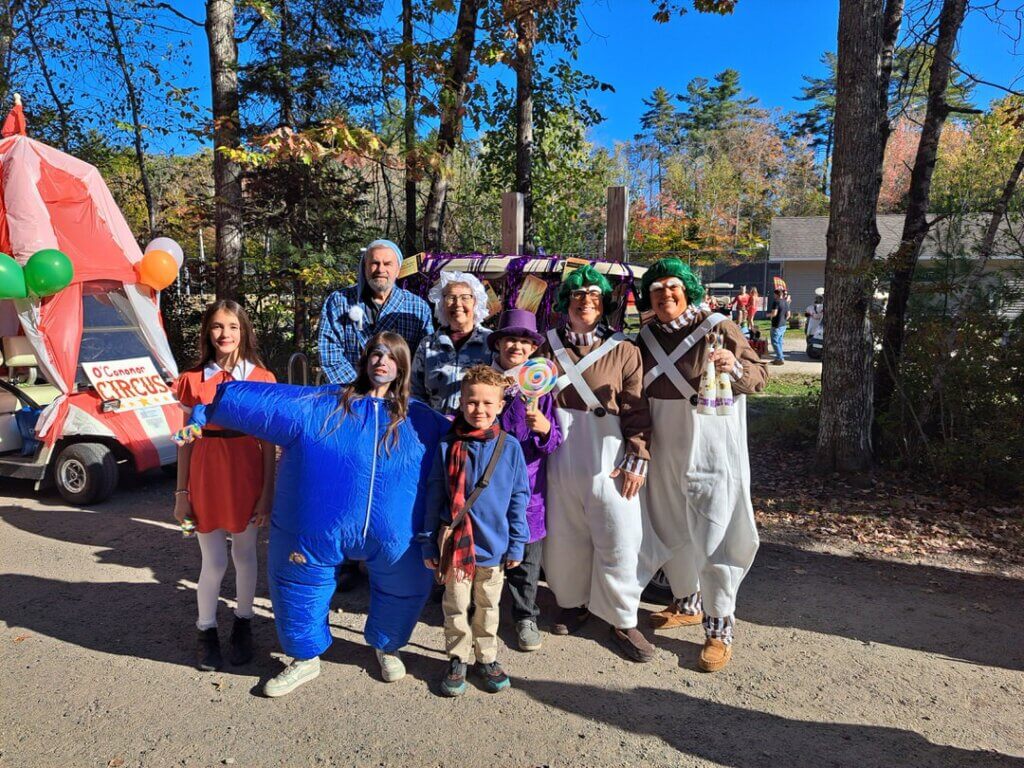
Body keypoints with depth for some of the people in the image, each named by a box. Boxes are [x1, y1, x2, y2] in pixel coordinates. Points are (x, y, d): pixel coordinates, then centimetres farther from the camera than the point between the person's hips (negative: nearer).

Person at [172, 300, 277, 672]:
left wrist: (267, 492, -4)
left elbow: (268, 441, -1)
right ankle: (207, 632, 28)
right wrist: (181, 492, 4)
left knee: (244, 555, 13)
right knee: (214, 562, 7)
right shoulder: (193, 379, 2)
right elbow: (186, 439, 5)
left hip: (246, 477, 0)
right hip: (206, 476, 1)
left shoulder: (261, 379, -3)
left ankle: (242, 626, 34)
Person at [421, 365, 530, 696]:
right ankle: (457, 659, 32)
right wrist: (429, 544, 0)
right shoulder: (448, 446, -6)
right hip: (455, 544, -1)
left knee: (488, 606, 18)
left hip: (494, 545, 1)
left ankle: (487, 657, 36)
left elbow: (519, 498, 0)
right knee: (455, 607, 12)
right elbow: (434, 497, -1)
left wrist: (516, 543, 0)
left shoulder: (510, 446, -5)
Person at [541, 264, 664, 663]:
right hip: (561, 457, 2)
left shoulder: (623, 351, 1)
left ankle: (623, 620, 18)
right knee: (564, 537, 11)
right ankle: (572, 603, 33)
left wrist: (636, 461, -8)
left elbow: (636, 410, -2)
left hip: (608, 459, -2)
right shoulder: (549, 347, 7)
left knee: (619, 540, 0)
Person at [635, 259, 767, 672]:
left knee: (713, 536, -4)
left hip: (712, 450, -5)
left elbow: (760, 375, -8)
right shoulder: (647, 337, 7)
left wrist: (735, 367, -29)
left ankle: (719, 628, 11)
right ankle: (687, 603, 37)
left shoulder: (718, 328, -8)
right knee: (670, 530, 16)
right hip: (665, 448, 6)